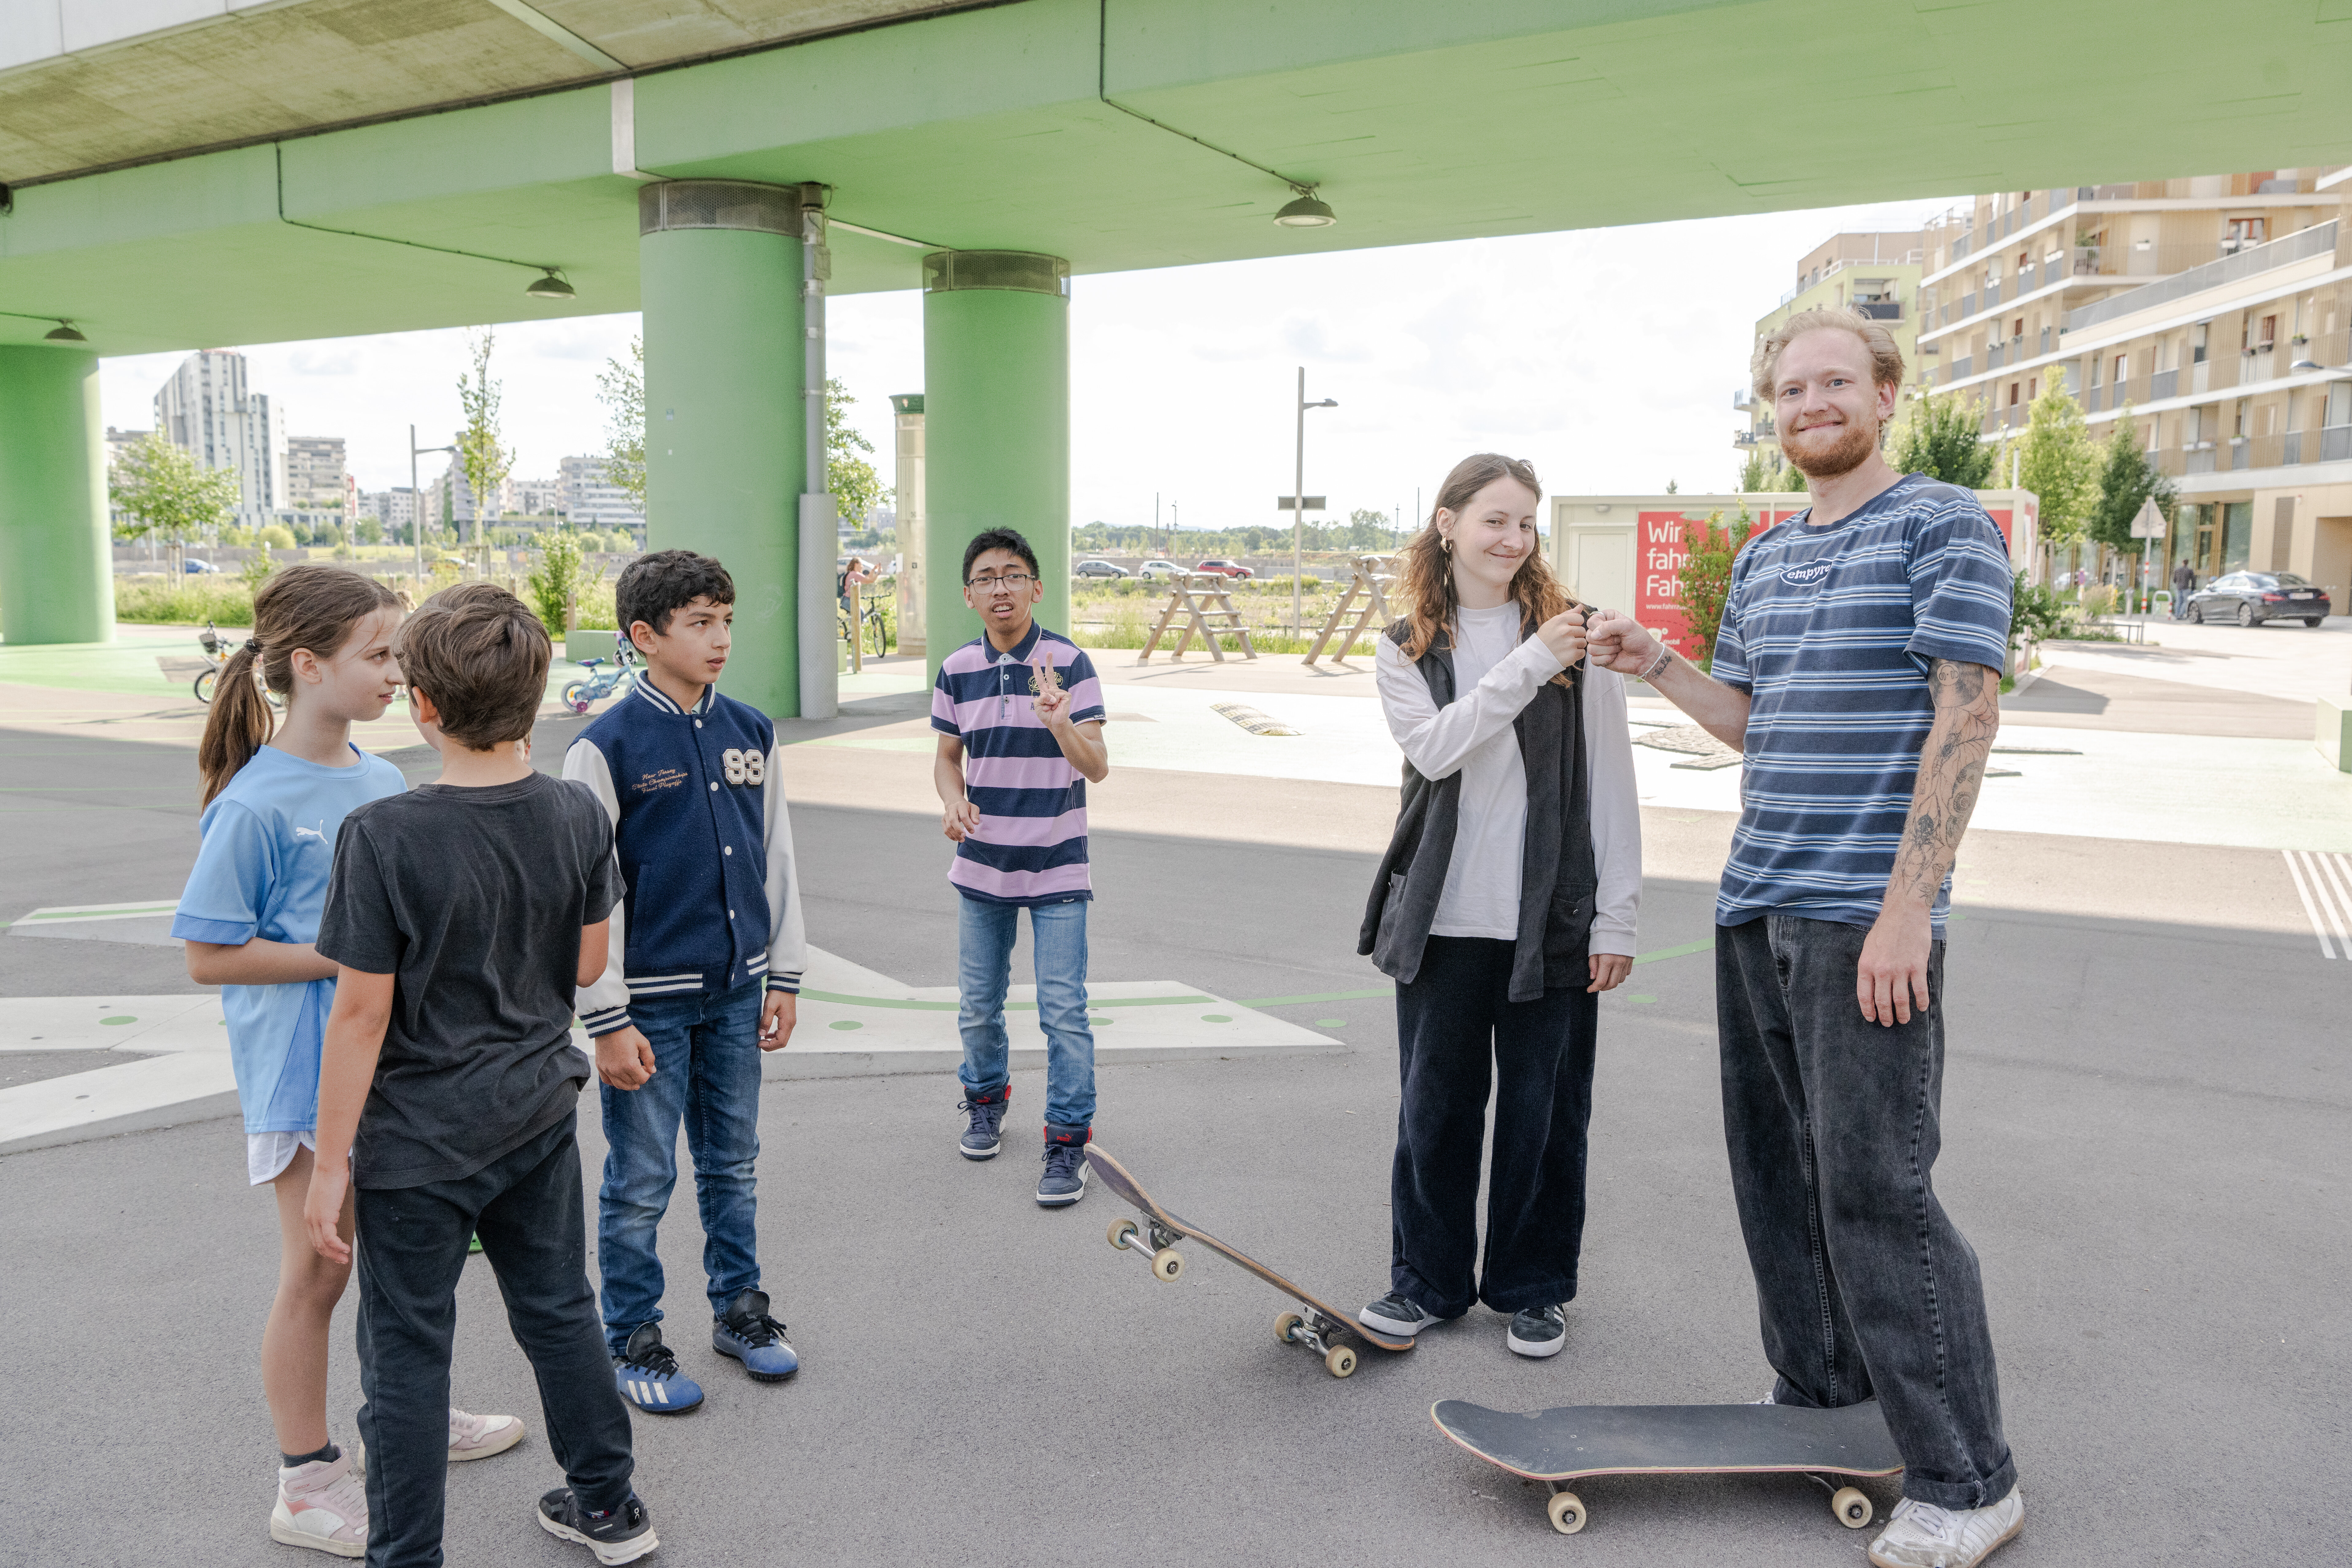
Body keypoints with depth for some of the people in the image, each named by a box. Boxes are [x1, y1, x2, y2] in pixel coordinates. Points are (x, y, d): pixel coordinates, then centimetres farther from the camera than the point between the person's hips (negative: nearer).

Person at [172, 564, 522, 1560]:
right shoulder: (255, 806, -19)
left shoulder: (387, 784, 2)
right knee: (317, 1274, 5)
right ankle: (308, 1486, 23)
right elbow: (210, 955, -17)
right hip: (304, 1074, -7)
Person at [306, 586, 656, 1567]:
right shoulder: (578, 817, -7)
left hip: (418, 1139, -5)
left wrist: (332, 1162, -9)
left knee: (407, 1350, 11)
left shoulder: (384, 838, -21)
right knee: (558, 1309, 21)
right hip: (538, 1114, 5)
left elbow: (362, 1013, -18)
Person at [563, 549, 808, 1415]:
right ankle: (633, 1339, 25)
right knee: (641, 1183, 8)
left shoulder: (750, 732, 4)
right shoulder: (608, 745, -11)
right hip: (650, 1000, -4)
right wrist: (607, 1020, -11)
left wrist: (784, 975, 10)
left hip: (736, 990, 5)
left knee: (733, 1165, 17)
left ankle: (739, 1307, 34)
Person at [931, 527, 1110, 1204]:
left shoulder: (1069, 663, -9)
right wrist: (954, 803, -9)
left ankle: (1068, 1142, 6)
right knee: (978, 1006, 15)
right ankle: (986, 1100, 40)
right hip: (982, 867, 4)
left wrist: (1059, 723, -35)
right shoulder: (956, 670, 2)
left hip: (1057, 868, -4)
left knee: (1064, 1011, -5)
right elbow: (948, 757, 13)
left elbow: (1098, 767, -15)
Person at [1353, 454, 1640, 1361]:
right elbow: (1435, 747, -13)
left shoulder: (1571, 633, 1)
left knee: (1543, 1109, 7)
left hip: (1551, 919, -1)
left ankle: (1532, 1287, 25)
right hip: (1443, 918, 2)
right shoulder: (1406, 649, 6)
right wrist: (1531, 664, -20)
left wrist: (1616, 918, -5)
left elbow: (1611, 785, -1)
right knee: (1433, 1106, 9)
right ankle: (1428, 1280, 27)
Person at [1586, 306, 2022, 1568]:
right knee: (1776, 1168, 13)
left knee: (1874, 1188, -7)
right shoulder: (1763, 556, 18)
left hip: (1867, 918, -7)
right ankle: (1820, 1394, 30)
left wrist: (1906, 907, -19)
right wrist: (1656, 666, 5)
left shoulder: (1941, 525, -4)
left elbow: (1966, 714, -12)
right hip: (1755, 904, 8)